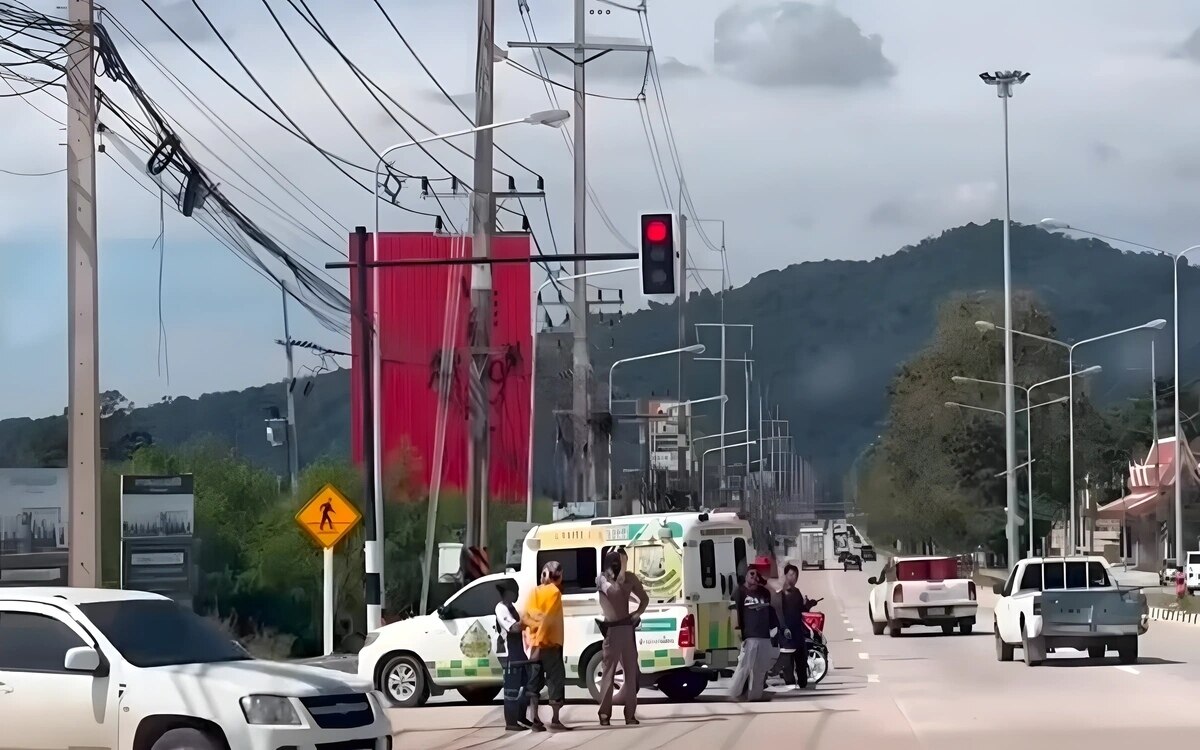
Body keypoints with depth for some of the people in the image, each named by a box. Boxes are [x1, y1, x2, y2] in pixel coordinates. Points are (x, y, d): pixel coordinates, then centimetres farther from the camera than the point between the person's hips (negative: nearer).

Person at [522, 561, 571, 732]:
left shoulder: (535, 592, 11)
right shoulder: (554, 592, -8)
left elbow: (526, 617, 2)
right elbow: (547, 619, -17)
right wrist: (540, 641, -17)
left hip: (535, 643, 6)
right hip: (549, 643, -6)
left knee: (535, 681, 8)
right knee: (556, 679, 0)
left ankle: (534, 719, 4)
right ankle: (555, 720, -2)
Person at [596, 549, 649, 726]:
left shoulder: (630, 577, 4)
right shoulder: (601, 579, -8)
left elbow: (644, 598, 17)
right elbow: (615, 588, -29)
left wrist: (638, 613, -1)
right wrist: (622, 567, -25)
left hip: (628, 627, 5)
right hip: (611, 629, -5)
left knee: (631, 671, 6)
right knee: (609, 671, -6)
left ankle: (630, 713, 13)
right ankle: (604, 714, -5)